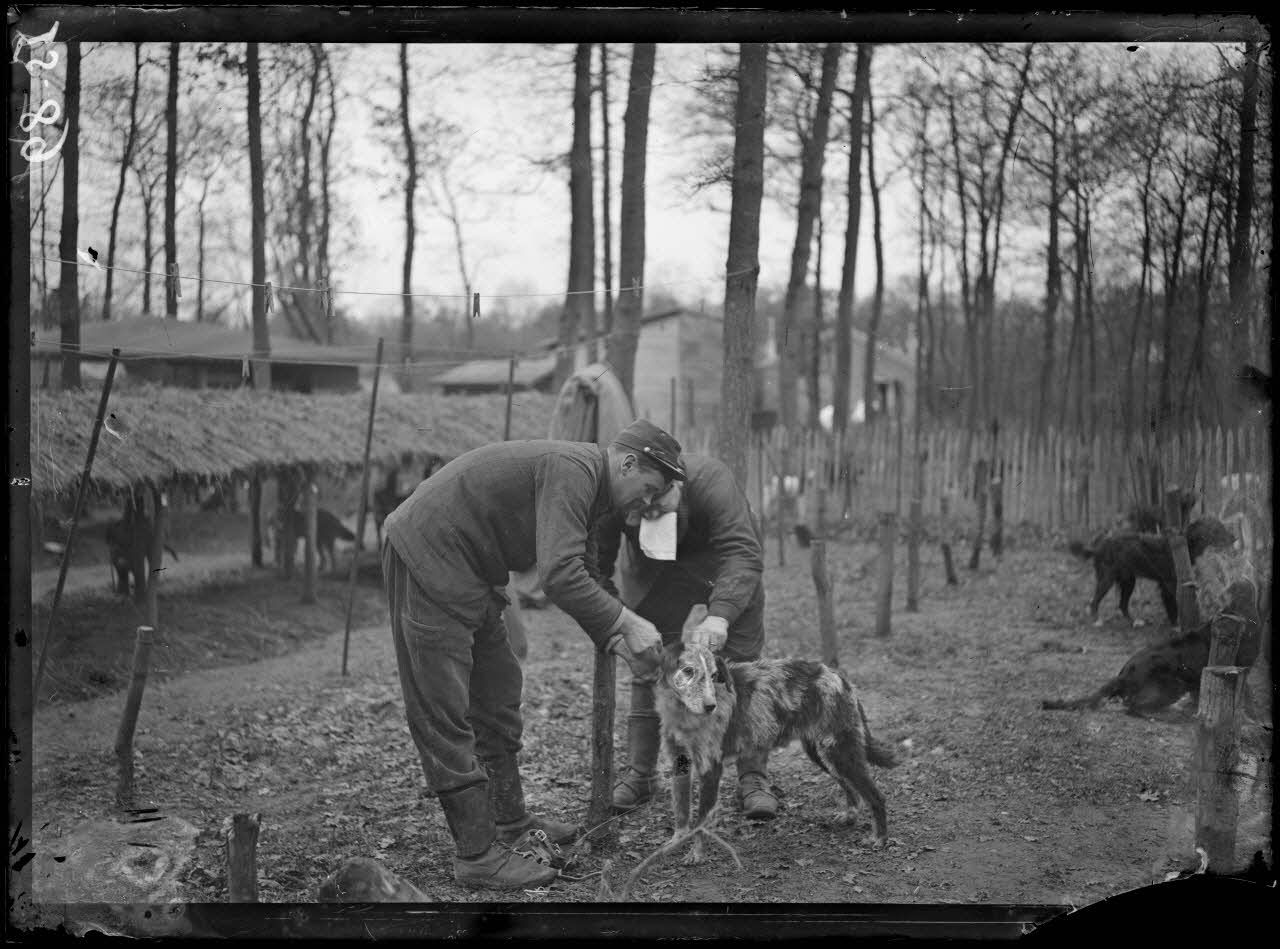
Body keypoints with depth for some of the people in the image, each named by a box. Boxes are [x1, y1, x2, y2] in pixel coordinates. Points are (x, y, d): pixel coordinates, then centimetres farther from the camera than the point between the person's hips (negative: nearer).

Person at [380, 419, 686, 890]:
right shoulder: (571, 470, -22)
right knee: (444, 714, -7)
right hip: (426, 558, -11)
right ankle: (477, 855, -6)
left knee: (498, 693, 18)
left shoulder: (584, 479, 11)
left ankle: (510, 823, 29)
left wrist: (615, 641, 5)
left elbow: (578, 574, 17)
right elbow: (559, 577, -31)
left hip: (468, 574, 11)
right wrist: (627, 622, -23)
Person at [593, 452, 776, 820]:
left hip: (725, 572, -2)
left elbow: (743, 554, -47)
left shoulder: (711, 479, -40)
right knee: (647, 670, 1)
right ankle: (639, 773, 11)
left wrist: (719, 616, -59)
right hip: (654, 578, 2)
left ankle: (753, 778, 0)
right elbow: (596, 569, -20)